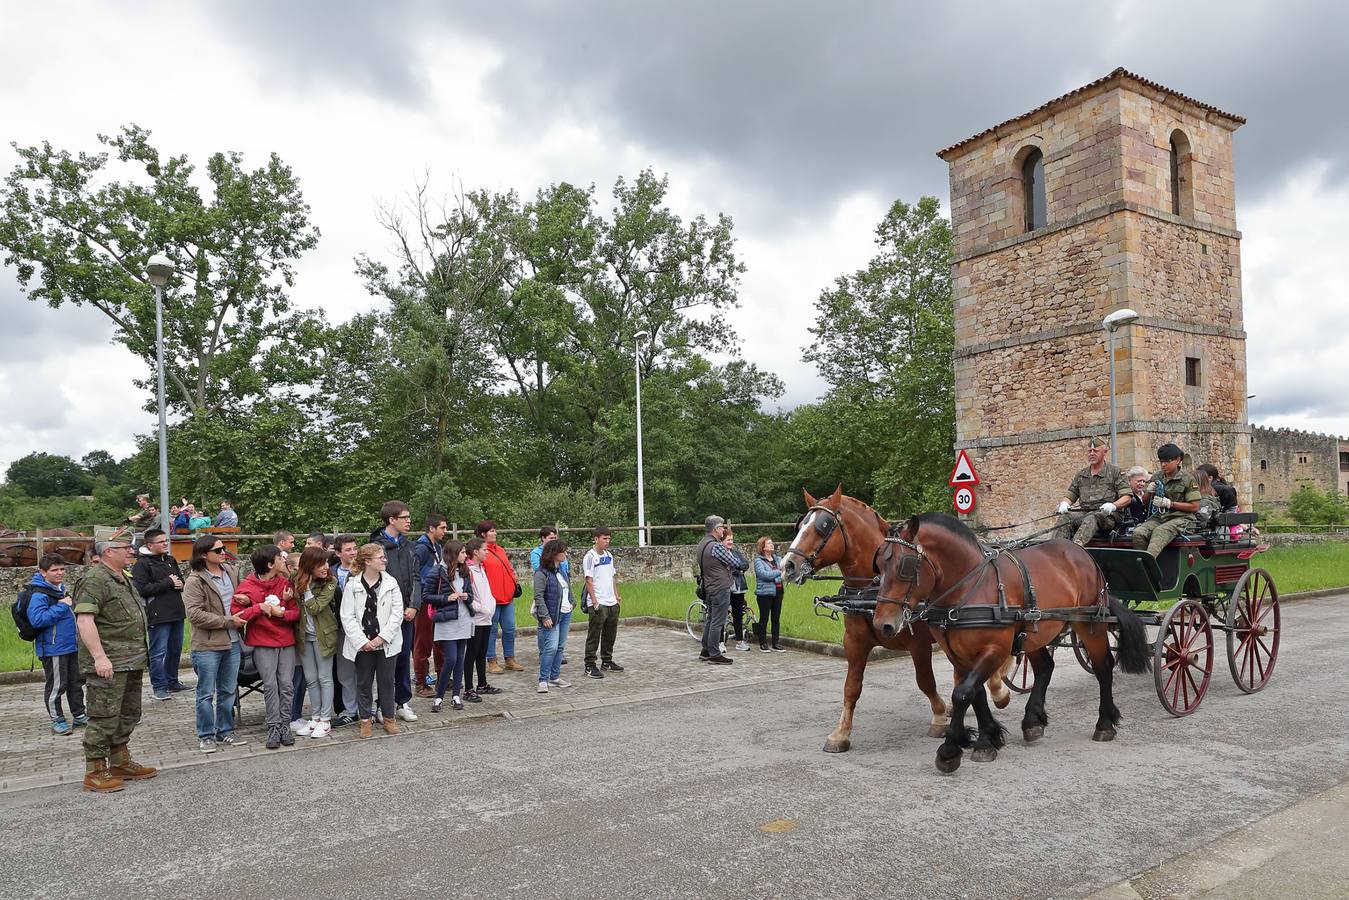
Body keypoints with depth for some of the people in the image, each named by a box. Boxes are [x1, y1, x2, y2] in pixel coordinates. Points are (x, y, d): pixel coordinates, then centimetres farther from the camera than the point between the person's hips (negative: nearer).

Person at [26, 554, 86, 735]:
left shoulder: (61, 589, 12)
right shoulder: (38, 594, -16)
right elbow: (37, 619, -28)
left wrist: (70, 605, 12)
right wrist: (62, 606, -25)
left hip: (71, 646, 9)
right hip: (53, 649, -9)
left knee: (76, 682, 16)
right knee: (56, 685, 2)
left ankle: (79, 715, 27)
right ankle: (57, 720, 15)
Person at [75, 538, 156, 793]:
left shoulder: (123, 579, 16)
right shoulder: (94, 580, -14)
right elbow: (84, 620, -22)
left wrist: (140, 654, 24)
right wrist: (99, 657, -28)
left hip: (131, 663, 10)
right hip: (108, 664, -10)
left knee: (128, 715, 17)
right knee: (104, 718, -3)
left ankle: (120, 763, 28)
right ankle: (95, 772, 7)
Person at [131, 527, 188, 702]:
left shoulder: (170, 560, 16)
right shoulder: (142, 564, -7)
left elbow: (180, 580, 27)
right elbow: (141, 589, -17)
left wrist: (179, 584, 2)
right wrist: (168, 583, -15)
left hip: (176, 612, 8)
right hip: (158, 615, -8)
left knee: (175, 649, 15)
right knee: (158, 652, -3)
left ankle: (172, 682, 27)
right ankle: (159, 686, 7)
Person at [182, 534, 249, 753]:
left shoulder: (232, 572, 8)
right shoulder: (195, 581, -12)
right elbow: (195, 615, -18)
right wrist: (228, 622, -18)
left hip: (232, 643, 6)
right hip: (207, 646, -6)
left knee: (228, 691, 15)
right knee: (206, 693, 5)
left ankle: (225, 731, 27)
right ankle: (206, 736, 17)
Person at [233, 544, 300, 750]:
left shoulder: (286, 583, 3)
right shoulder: (247, 586, -5)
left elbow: (296, 612, 3)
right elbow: (236, 613, -8)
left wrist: (281, 612, -15)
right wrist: (259, 608, -17)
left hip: (287, 642, 3)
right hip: (263, 643, -3)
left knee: (287, 684, 0)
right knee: (270, 685, -5)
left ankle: (285, 724, 10)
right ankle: (274, 727, 4)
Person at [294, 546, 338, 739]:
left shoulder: (330, 583, -12)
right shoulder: (297, 582, -1)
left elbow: (316, 608, -19)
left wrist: (307, 588, -19)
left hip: (323, 635, -4)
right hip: (304, 635, 4)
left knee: (324, 678, 3)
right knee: (310, 679, 11)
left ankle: (325, 720, 11)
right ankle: (314, 718, 22)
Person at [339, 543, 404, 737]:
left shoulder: (391, 583, 0)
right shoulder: (352, 585, -4)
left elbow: (397, 613, -3)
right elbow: (347, 617, -6)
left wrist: (382, 637, -11)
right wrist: (362, 641, -12)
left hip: (387, 643, 1)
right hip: (363, 645, -1)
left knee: (387, 681, 8)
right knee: (363, 683, 9)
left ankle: (389, 717, 21)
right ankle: (365, 720, 22)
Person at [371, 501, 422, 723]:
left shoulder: (408, 546, 9)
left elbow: (415, 579, 10)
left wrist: (414, 606, -3)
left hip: (407, 613, 6)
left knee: (404, 658, 12)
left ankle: (403, 702, 22)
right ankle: (385, 705, 15)